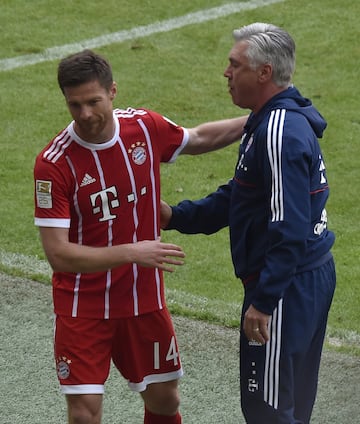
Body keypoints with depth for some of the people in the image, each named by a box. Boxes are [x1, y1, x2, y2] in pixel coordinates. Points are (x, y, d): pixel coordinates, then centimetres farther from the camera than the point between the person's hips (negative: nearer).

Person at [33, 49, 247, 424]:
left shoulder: (145, 127, -7)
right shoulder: (54, 163, -20)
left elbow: (198, 139, 16)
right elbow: (58, 253, -23)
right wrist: (132, 253, -27)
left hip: (144, 299, 4)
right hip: (83, 306, -4)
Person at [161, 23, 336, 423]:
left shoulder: (281, 133, -23)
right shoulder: (268, 121, 12)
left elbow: (288, 230, -27)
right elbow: (237, 197, 21)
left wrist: (263, 302, -25)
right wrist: (176, 216, 13)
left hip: (288, 286, -11)